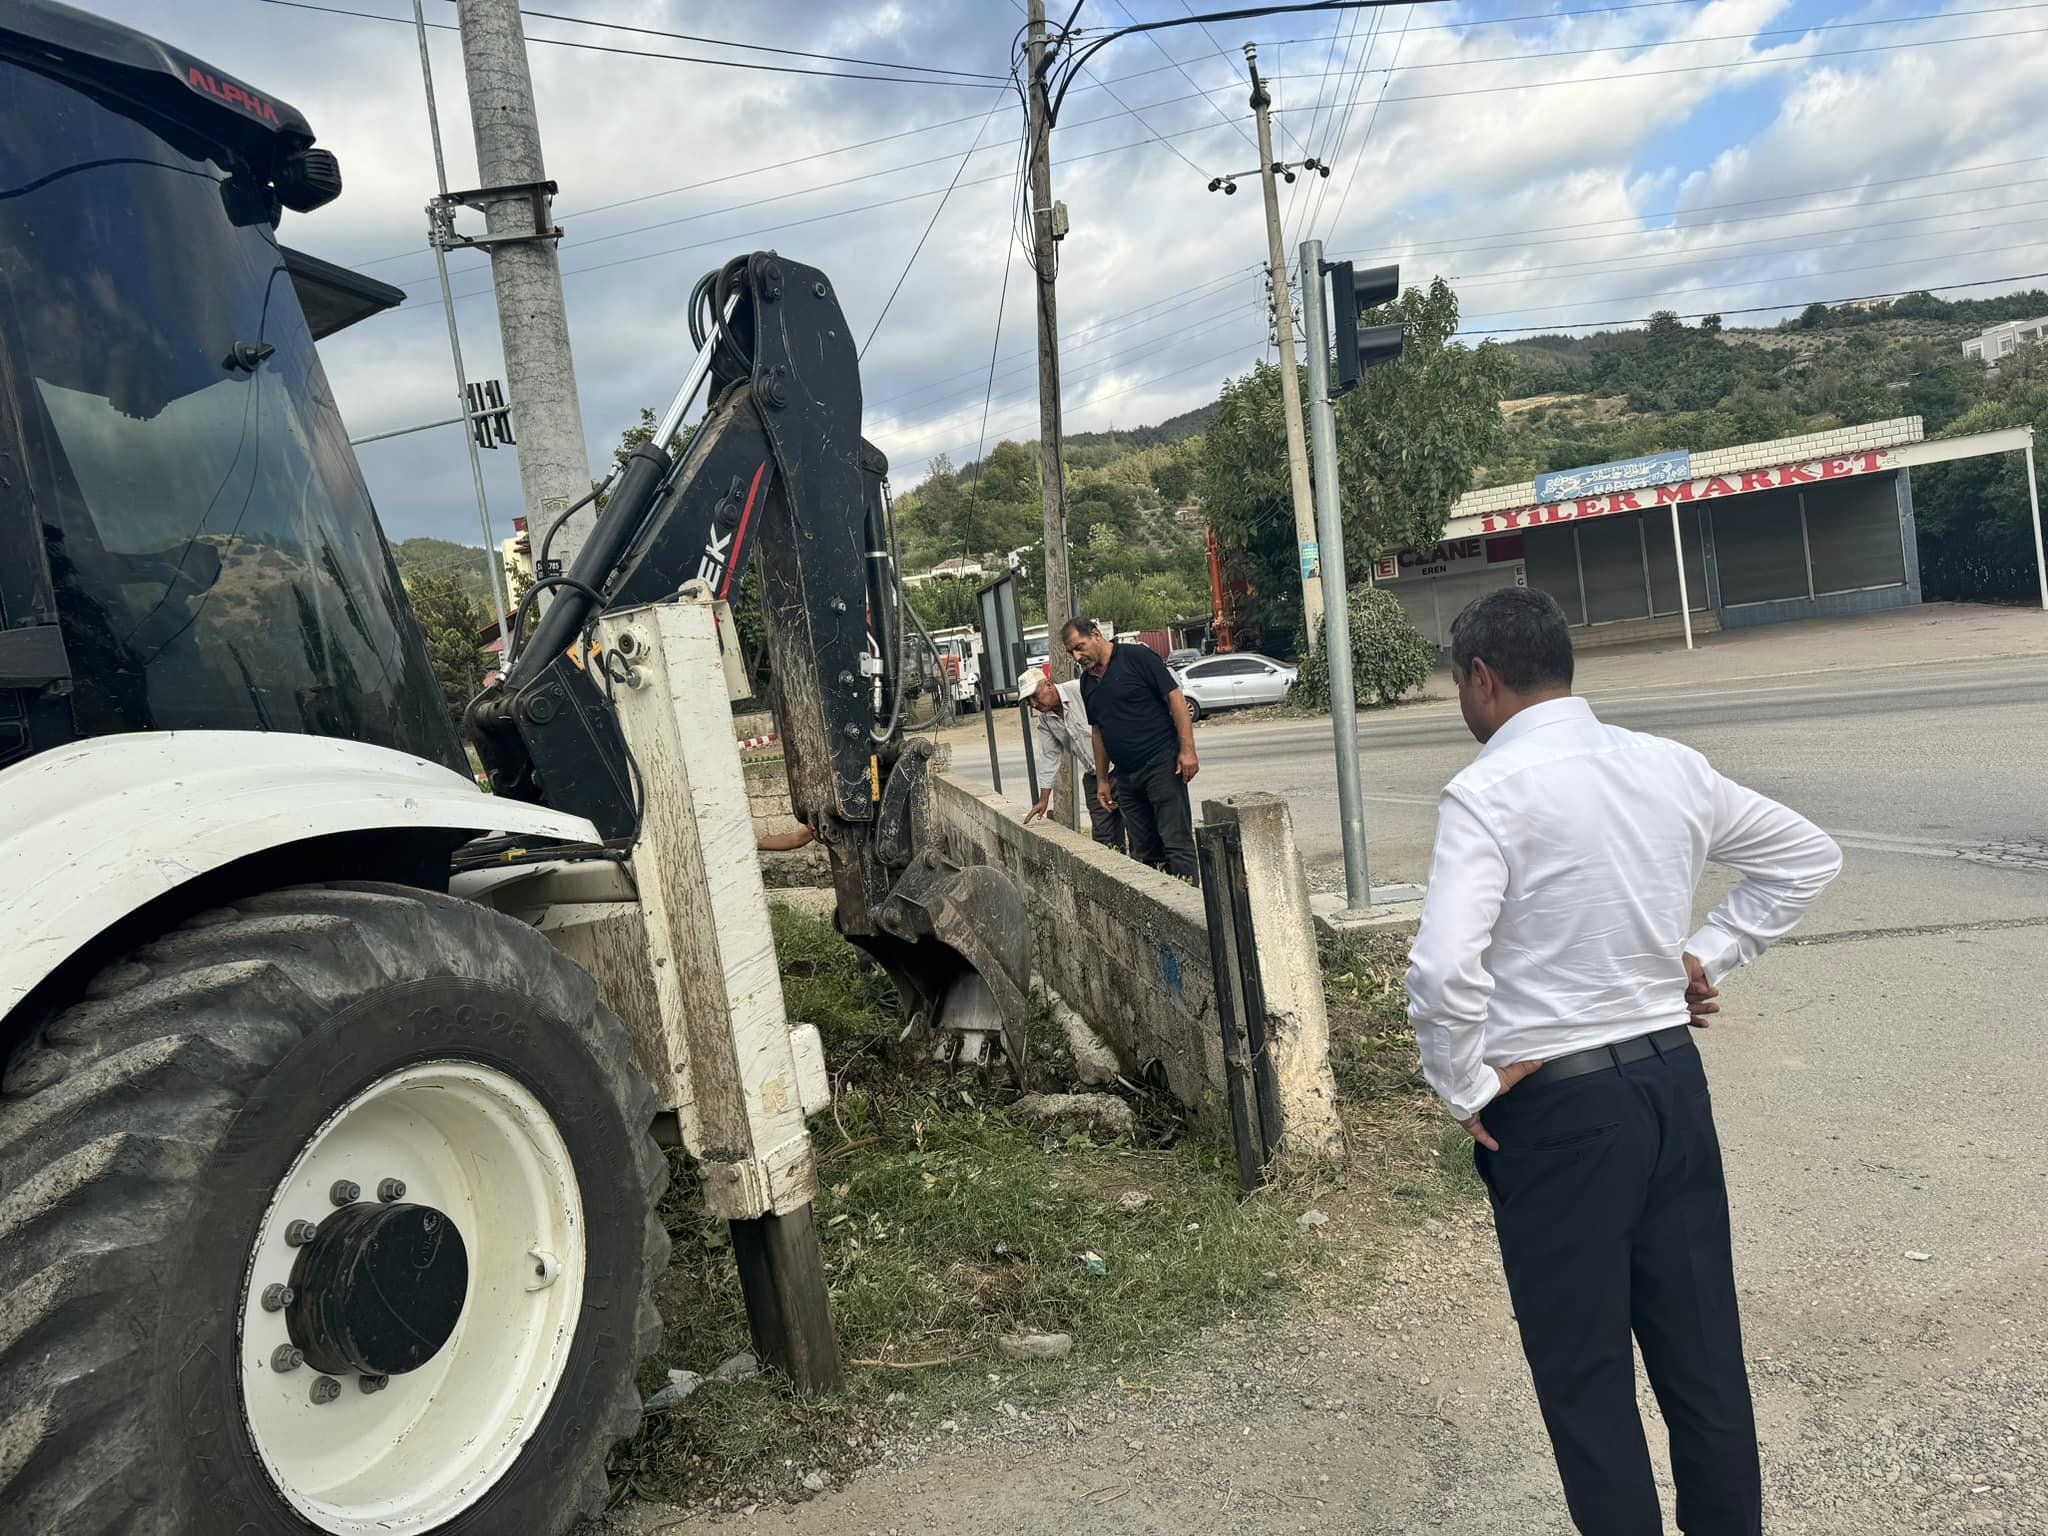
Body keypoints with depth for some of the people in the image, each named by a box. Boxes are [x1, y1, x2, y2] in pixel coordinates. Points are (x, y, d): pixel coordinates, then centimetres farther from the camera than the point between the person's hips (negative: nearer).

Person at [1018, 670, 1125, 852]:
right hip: (1093, 776, 7)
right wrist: (1044, 799, 15)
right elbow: (1050, 757, 16)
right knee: (1102, 837, 4)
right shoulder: (1045, 719, 9)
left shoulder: (1082, 690, -15)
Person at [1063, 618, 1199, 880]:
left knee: (1176, 842, -9)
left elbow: (1176, 698, -9)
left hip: (1162, 763, -7)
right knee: (1144, 852, 8)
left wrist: (1187, 750, -15)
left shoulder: (1137, 657, -6)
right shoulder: (1088, 681, 15)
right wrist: (1102, 780, 19)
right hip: (1126, 775, 7)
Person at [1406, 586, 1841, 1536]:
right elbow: (1809, 858, 16)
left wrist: (1464, 1088, -13)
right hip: (1673, 1079, 7)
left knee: (1585, 1379, 9)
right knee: (1703, 1351, 18)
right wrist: (1707, 957, 11)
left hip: (1554, 1109, -6)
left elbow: (1443, 971, -29)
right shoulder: (1670, 767, 3)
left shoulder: (1488, 792, -18)